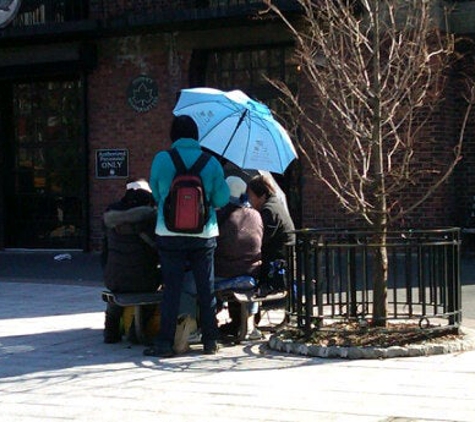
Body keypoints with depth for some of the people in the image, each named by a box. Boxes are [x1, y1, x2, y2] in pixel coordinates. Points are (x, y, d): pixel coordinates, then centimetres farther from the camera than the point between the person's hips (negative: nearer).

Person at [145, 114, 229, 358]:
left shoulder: (161, 159, -5)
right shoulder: (211, 162, -2)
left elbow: (156, 194, 4)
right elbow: (222, 200, -1)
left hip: (170, 235, -1)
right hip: (204, 234, 1)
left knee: (171, 289, 2)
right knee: (206, 289, 9)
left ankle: (165, 343, 1)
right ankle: (210, 340, 14)